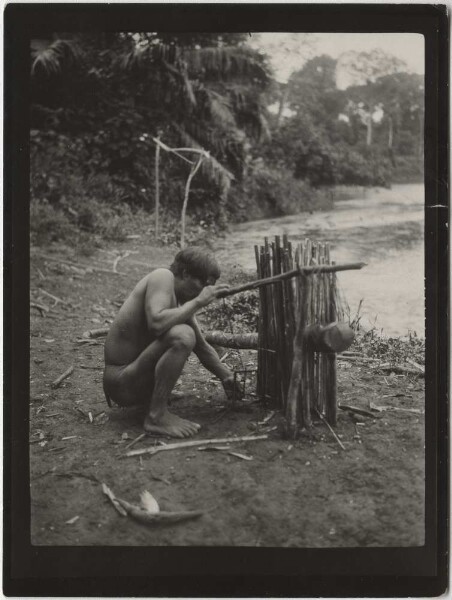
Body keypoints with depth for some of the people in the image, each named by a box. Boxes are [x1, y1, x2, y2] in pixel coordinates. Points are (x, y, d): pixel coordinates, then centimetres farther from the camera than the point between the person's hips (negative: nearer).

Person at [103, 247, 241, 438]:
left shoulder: (181, 300, 9)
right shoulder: (163, 277, -15)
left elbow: (202, 347, 17)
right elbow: (156, 323, -34)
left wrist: (227, 377, 12)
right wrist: (197, 302, -25)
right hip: (122, 385, -10)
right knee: (182, 336, -30)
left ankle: (151, 395, 20)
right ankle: (157, 416, -21)